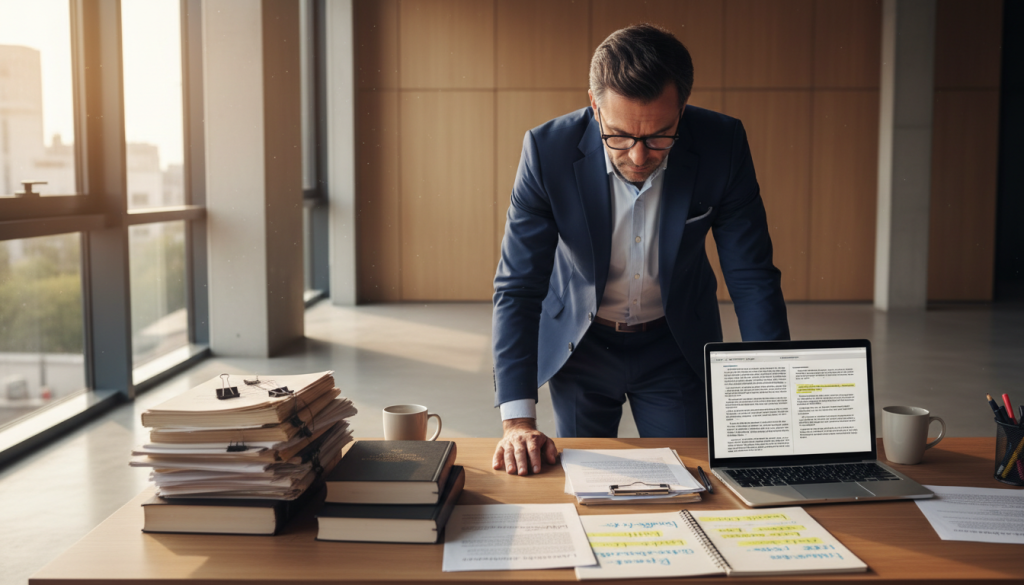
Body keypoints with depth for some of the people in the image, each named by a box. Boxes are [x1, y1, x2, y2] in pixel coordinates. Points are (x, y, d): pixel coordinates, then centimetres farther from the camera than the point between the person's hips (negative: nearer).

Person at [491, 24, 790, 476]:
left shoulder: (722, 146, -21)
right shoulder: (548, 150, -24)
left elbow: (752, 278, -15)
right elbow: (518, 287, -22)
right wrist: (518, 420, -30)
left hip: (675, 344, 1)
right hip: (579, 345, 0)